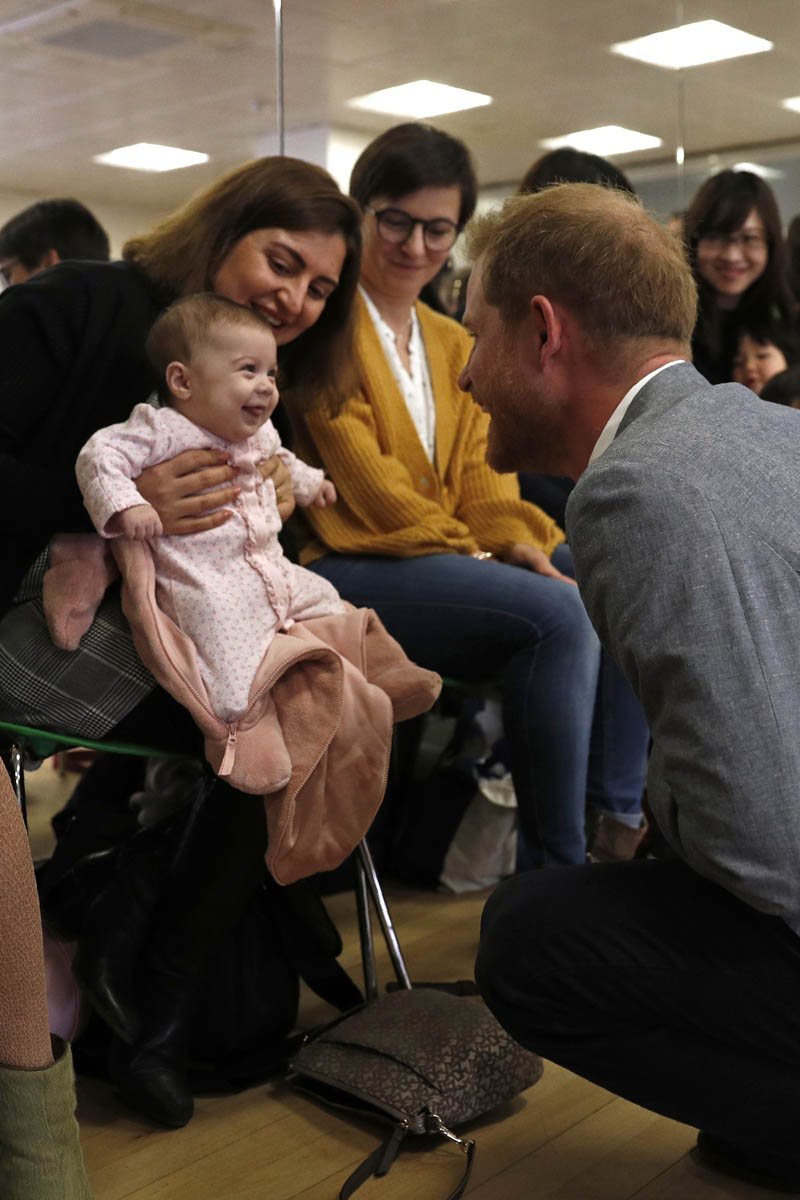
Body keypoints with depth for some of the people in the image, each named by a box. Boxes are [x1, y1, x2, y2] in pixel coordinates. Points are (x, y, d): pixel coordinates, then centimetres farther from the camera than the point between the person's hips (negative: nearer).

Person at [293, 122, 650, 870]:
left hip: (453, 556, 8)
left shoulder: (453, 345, 21)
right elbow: (362, 471, -12)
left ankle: (619, 822, -6)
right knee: (558, 614, -28)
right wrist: (474, 555, -14)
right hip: (343, 564, -8)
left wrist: (518, 542, -7)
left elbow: (476, 472, 14)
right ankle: (554, 869, -19)